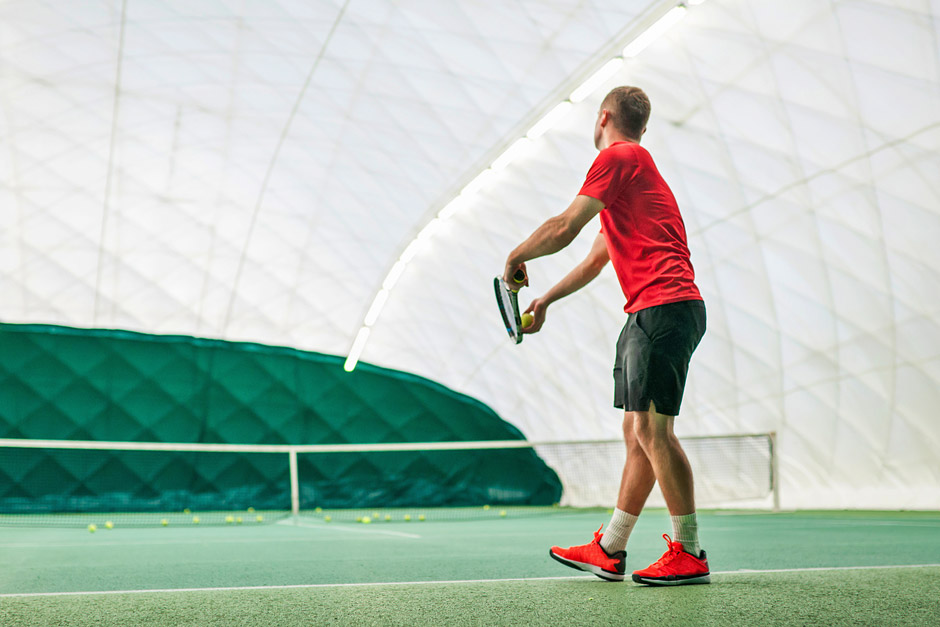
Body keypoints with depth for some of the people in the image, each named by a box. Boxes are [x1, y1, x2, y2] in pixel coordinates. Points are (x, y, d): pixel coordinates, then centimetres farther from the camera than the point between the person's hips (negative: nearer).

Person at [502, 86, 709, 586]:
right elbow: (594, 260, 34)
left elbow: (564, 229, -8)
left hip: (662, 307, -10)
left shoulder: (619, 156, -3)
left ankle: (688, 553, -6)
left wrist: (516, 257, 10)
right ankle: (609, 551, 15)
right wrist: (546, 300, 37)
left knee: (652, 428, -11)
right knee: (637, 432, 10)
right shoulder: (635, 167, 28)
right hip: (647, 314, 10)